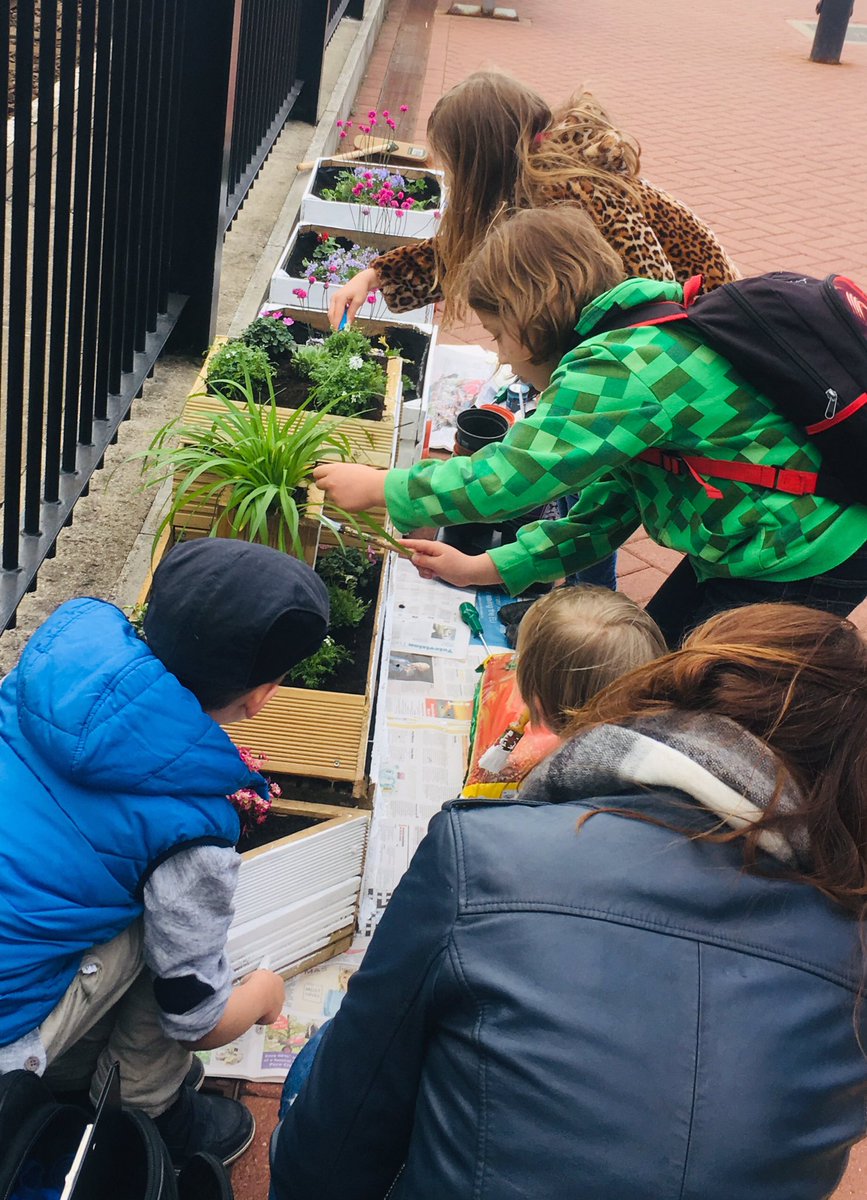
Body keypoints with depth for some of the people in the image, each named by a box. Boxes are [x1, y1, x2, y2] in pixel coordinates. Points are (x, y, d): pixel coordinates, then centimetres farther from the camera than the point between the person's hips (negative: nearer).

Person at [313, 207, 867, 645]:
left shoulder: (617, 366, -25)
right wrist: (482, 568, 8)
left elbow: (511, 474, -28)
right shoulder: (640, 343, 8)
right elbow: (607, 508, 11)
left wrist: (380, 487, -14)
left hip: (806, 562, -9)